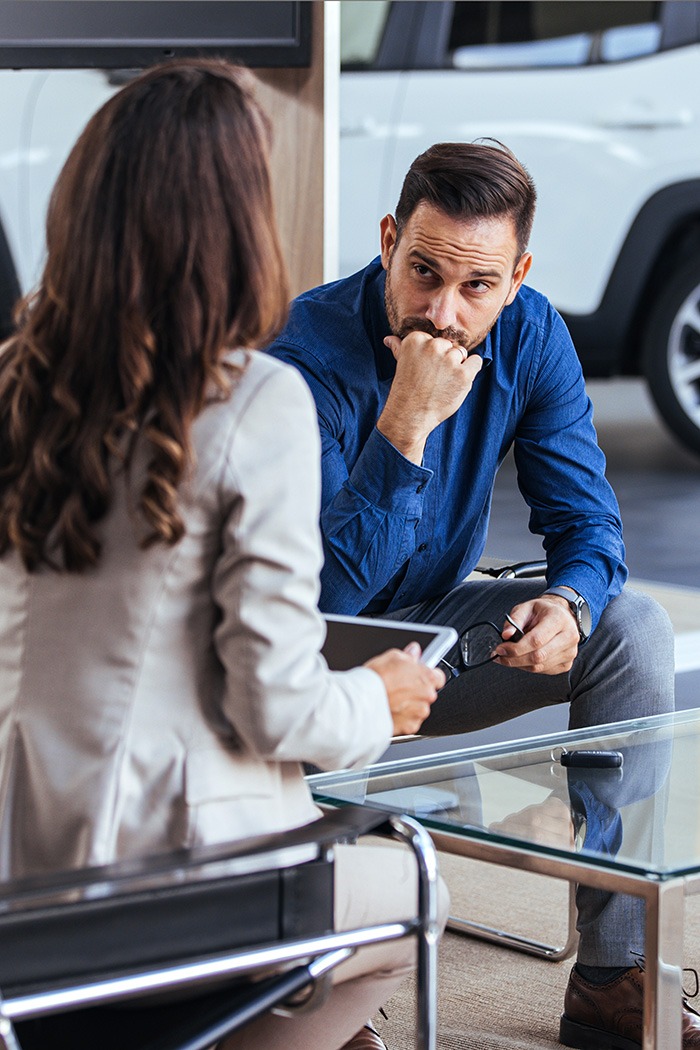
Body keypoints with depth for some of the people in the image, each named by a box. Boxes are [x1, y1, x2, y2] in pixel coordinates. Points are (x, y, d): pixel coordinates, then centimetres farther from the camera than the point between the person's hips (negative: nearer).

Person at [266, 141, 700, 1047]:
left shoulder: (529, 336, -11)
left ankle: (611, 976, -12)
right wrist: (408, 422, -40)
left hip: (431, 621, 5)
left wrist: (568, 603, -29)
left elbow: (587, 522, -5)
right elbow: (325, 594, -31)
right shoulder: (310, 359, -27)